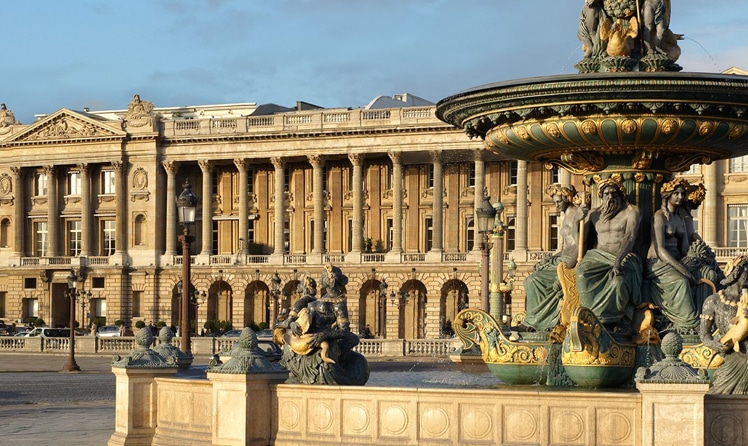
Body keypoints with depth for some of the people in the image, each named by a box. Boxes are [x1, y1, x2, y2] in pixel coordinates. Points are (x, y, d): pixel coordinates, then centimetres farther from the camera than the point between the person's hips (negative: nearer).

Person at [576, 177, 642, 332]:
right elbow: (583, 240, 19)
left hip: (624, 257, -3)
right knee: (583, 275, -33)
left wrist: (618, 261, -26)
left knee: (619, 280, -40)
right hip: (598, 256, 3)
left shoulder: (631, 212, 6)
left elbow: (630, 237, -12)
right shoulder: (594, 215, 20)